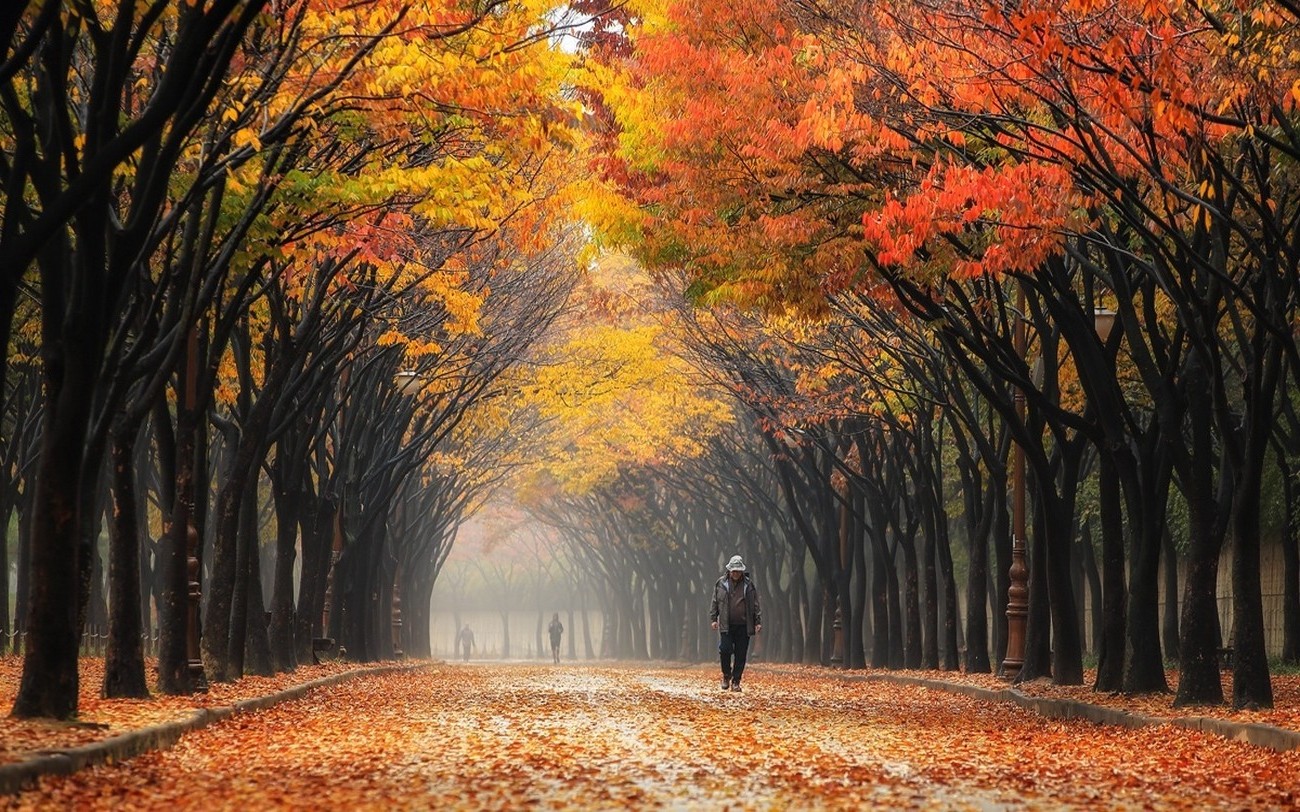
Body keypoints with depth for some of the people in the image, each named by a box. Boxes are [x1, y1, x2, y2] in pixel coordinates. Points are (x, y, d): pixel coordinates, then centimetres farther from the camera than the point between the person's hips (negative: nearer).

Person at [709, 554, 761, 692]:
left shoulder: (749, 584, 6)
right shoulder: (721, 583, 6)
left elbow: (755, 605, 7)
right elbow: (714, 603, 10)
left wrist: (758, 622, 1)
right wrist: (713, 618, 1)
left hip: (743, 626, 1)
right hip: (726, 625, 0)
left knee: (740, 655, 1)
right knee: (725, 650, -11)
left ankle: (736, 682, 10)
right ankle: (726, 675, 13)